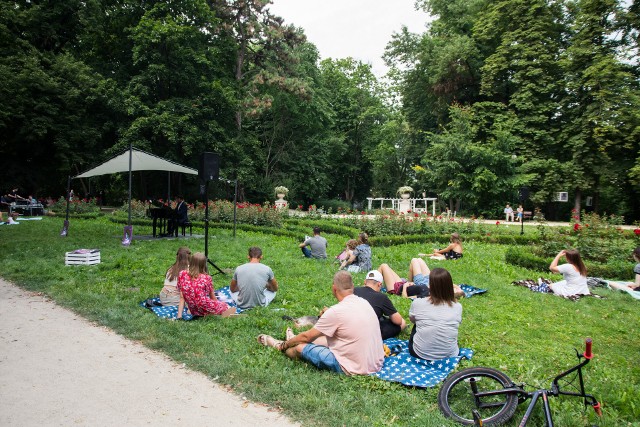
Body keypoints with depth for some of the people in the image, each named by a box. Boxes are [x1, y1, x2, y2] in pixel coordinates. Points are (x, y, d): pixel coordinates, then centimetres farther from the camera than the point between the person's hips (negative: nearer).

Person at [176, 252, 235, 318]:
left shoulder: (182, 274, -5)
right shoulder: (206, 278, -13)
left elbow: (182, 298, -4)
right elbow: (213, 297, 2)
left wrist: (179, 315, 1)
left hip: (193, 311, 5)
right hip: (205, 310, -5)